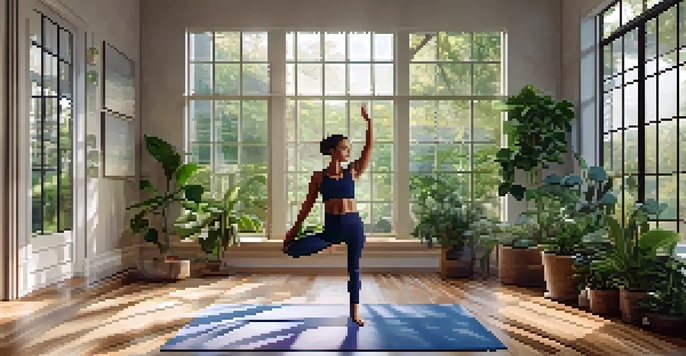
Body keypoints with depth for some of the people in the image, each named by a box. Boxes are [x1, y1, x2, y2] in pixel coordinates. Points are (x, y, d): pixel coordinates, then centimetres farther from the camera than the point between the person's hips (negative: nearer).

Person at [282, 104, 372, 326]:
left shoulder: (353, 173, 4)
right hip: (331, 227, -1)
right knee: (292, 250, -16)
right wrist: (295, 228, 8)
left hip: (354, 225, 1)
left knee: (354, 268, 7)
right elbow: (309, 203, 7)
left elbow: (368, 148, -4)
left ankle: (355, 312, 22)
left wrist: (368, 122, -11)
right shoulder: (319, 177, 2)